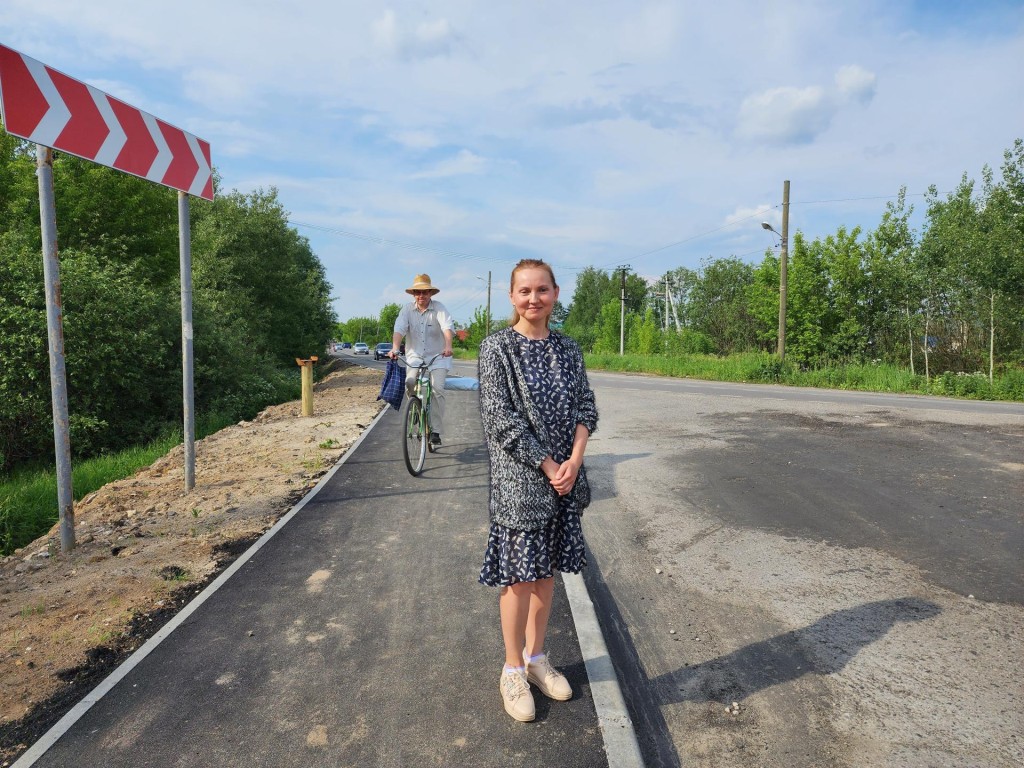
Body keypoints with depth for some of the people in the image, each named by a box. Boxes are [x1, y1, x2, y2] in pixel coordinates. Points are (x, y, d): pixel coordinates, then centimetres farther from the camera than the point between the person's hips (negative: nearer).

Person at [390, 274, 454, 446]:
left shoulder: (439, 308, -6)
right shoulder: (407, 309, 0)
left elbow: (447, 327, -21)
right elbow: (399, 329, -12)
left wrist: (448, 346, -40)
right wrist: (395, 349, -29)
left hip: (437, 356, -2)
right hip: (415, 356, 2)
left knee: (437, 388, -18)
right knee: (409, 382, -23)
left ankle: (436, 431, -9)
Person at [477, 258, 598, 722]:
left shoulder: (567, 349, 7)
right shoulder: (497, 348, -8)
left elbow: (586, 407, 5)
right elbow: (500, 418, -13)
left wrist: (574, 461, -11)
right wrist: (547, 466, -15)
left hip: (565, 478, 5)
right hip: (519, 480, -5)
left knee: (548, 571, 15)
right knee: (520, 576, 5)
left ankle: (536, 658, 34)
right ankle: (512, 671, 24)